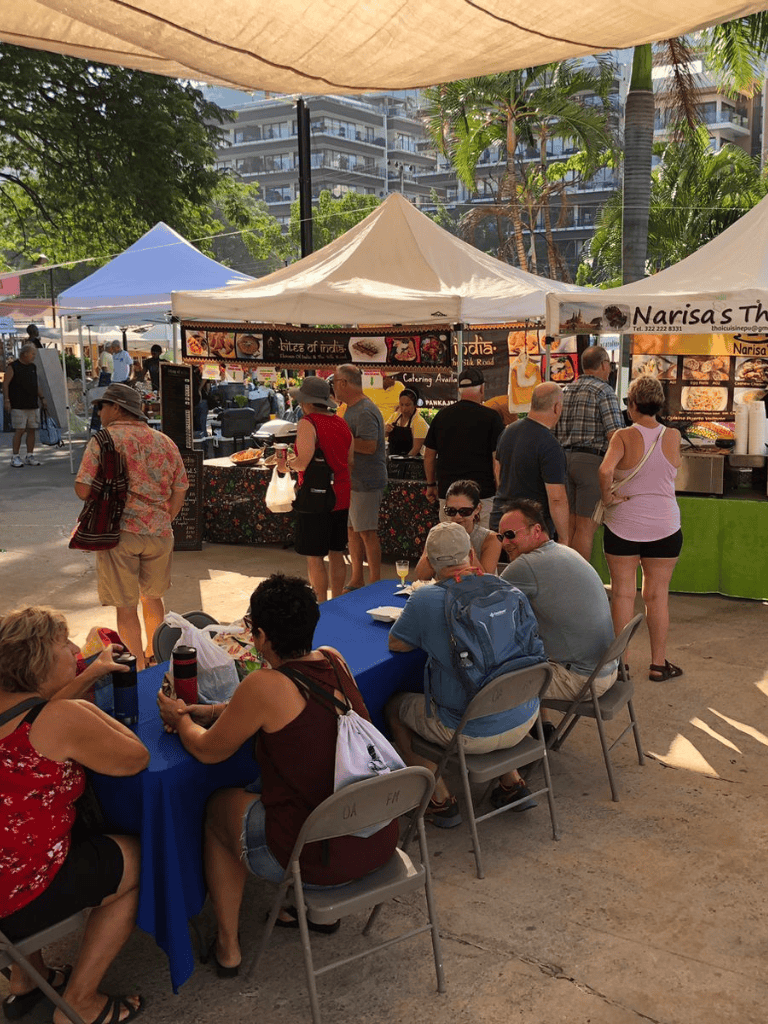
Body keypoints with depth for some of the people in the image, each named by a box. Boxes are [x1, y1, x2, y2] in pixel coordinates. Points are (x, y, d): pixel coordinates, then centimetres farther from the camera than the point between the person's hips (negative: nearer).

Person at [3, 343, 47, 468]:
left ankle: (30, 456, 11)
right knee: (19, 430, -8)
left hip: (33, 405, 6)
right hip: (18, 405, -6)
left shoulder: (33, 367, 16)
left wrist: (42, 398, 19)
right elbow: (5, 384, -7)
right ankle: (15, 457, -2)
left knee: (31, 430, 4)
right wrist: (6, 400, -14)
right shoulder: (12, 367, -4)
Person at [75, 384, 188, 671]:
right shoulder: (165, 442, 7)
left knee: (126, 606, 7)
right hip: (159, 533, 5)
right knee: (152, 597, 23)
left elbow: (83, 490, -14)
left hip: (119, 532, -5)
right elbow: (179, 492, 10)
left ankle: (138, 667, 12)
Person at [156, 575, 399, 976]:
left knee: (218, 806, 22)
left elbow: (208, 750, -3)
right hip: (380, 840, 6)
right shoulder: (333, 661, -1)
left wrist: (180, 719, 18)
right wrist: (199, 711, 20)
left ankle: (227, 946, 31)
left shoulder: (265, 686, -20)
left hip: (320, 858, -6)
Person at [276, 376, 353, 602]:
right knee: (336, 554, 15)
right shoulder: (341, 423, 9)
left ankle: (322, 606, 4)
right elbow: (351, 461, 12)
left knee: (314, 558, 1)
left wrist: (286, 464, -6)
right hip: (341, 497, 8)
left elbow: (303, 461, -25)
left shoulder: (307, 423, -14)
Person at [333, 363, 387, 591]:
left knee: (367, 532, -5)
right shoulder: (351, 409, 16)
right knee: (352, 529, 14)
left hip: (366, 482, -10)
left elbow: (369, 445, -27)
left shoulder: (365, 412, -18)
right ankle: (356, 580, 24)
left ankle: (375, 583, 3)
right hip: (352, 480, 10)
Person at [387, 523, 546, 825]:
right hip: (524, 719, 5)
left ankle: (441, 801, 18)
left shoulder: (424, 601, -16)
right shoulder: (510, 592, -4)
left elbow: (395, 644, 1)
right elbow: (534, 652, 10)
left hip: (472, 733, -5)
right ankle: (512, 784, 32)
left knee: (394, 708, 19)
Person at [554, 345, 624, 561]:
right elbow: (614, 433, -16)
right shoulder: (604, 391, -6)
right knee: (586, 526, -3)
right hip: (591, 460, -7)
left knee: (569, 523, 12)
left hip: (564, 458, 7)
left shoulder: (565, 391, 14)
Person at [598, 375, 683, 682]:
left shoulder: (623, 437, -12)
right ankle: (658, 664, 17)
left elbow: (605, 471, -28)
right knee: (657, 595, 11)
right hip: (664, 525, 2)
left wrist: (608, 497, -12)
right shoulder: (673, 436, -4)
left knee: (622, 593, 7)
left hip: (622, 525, -2)